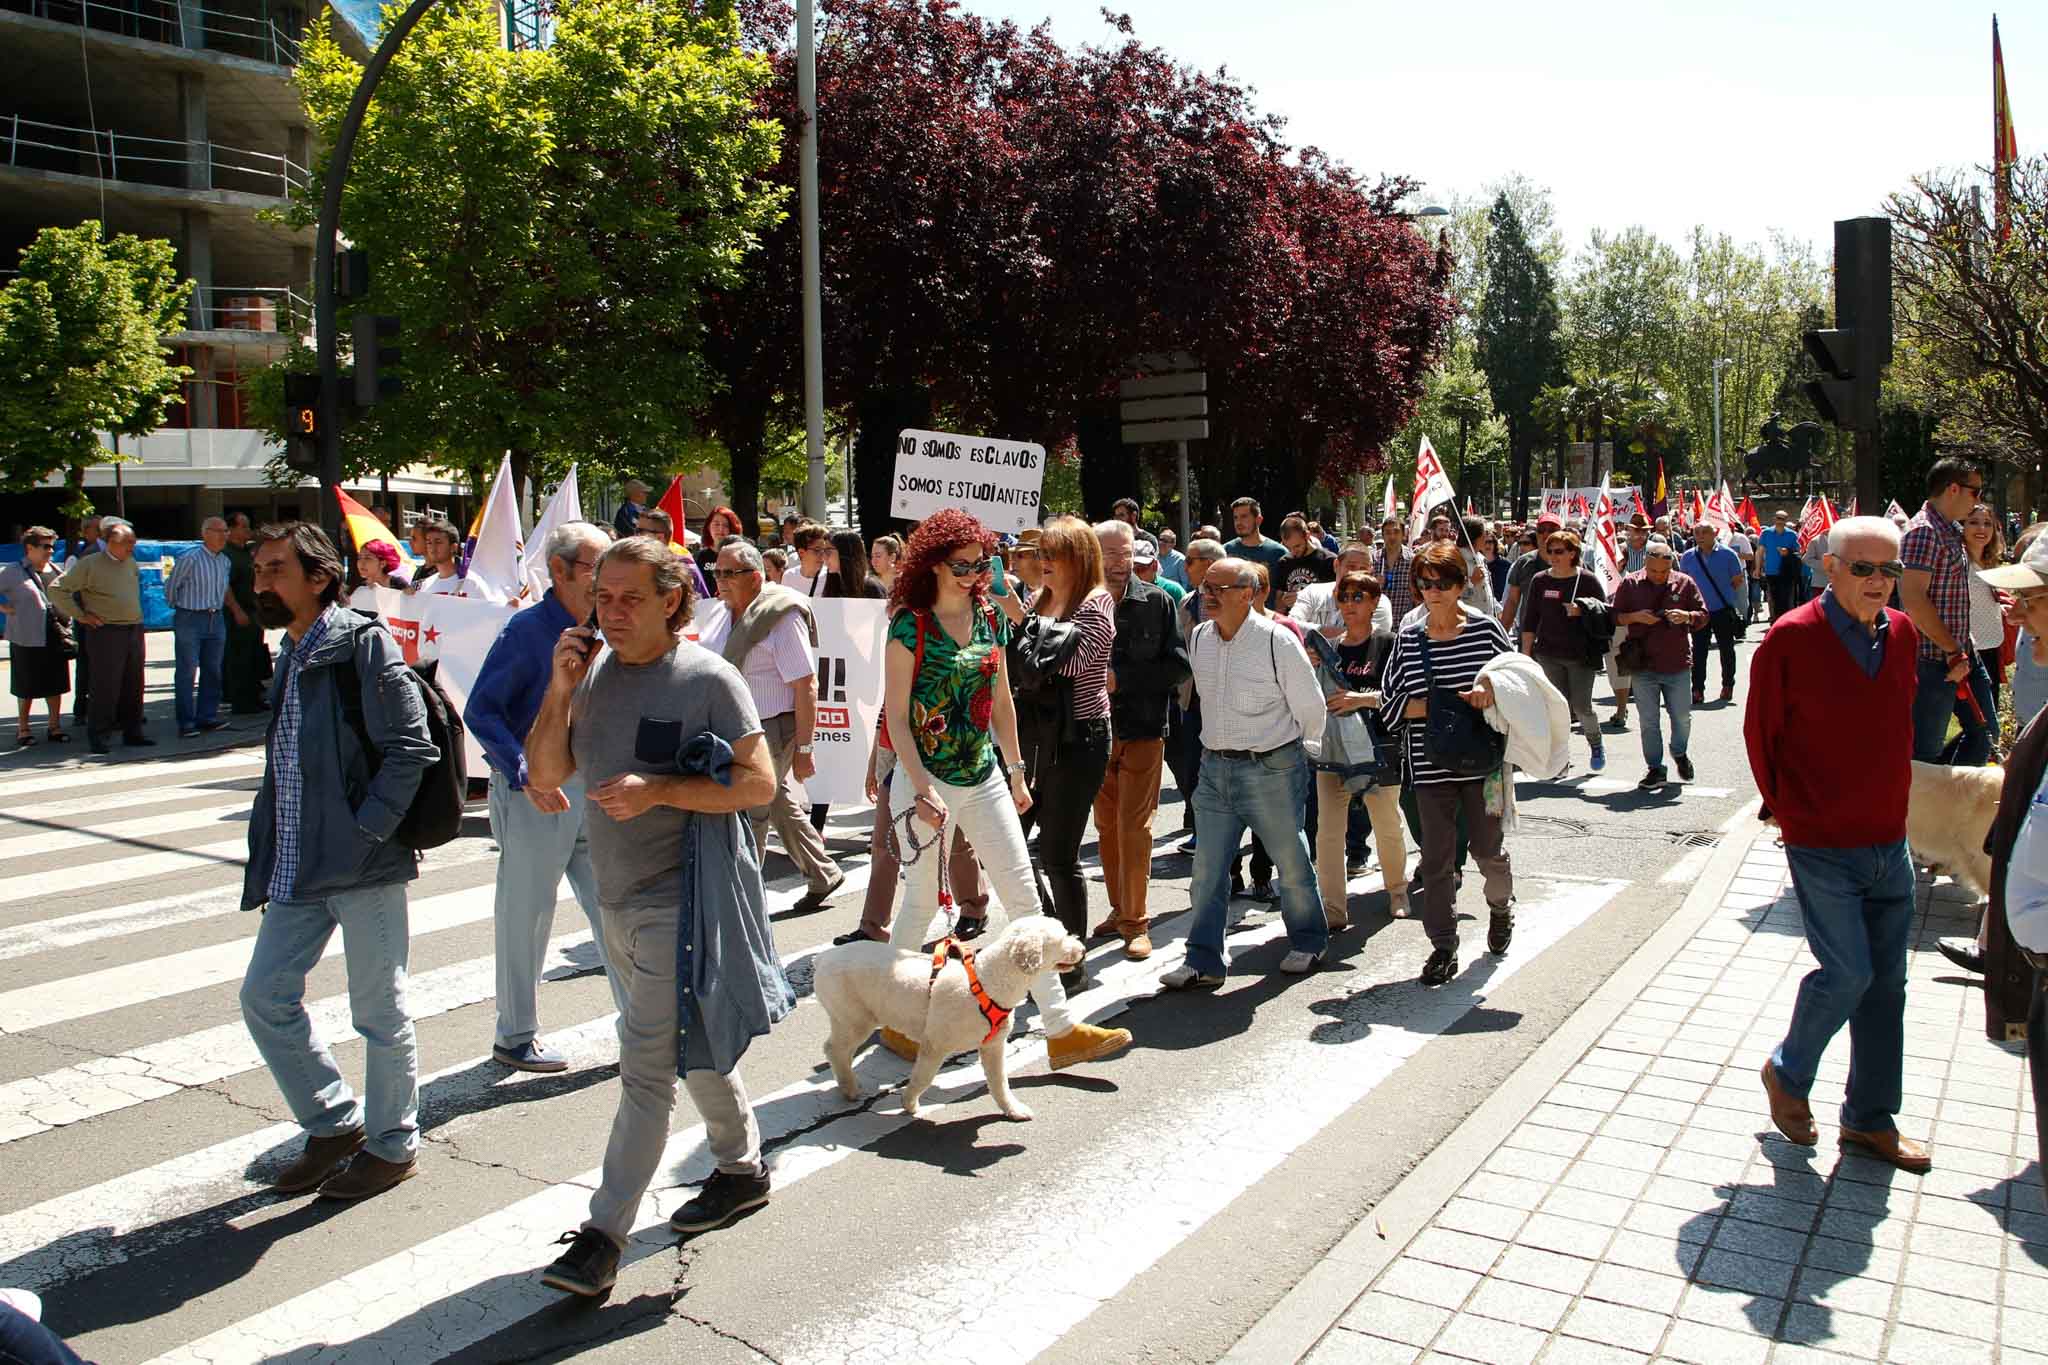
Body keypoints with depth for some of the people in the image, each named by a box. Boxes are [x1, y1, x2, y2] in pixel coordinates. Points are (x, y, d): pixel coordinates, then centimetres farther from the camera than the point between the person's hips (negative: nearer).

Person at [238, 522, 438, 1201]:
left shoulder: (363, 643, -12)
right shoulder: (291, 657, 15)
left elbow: (410, 748, -18)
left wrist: (365, 831, -19)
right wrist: (266, 857, 16)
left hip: (363, 864, -9)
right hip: (297, 866, 9)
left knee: (379, 1011, 5)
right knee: (264, 996, 12)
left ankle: (392, 1144, 23)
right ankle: (334, 1123, 29)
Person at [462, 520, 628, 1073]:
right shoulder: (527, 629, -14)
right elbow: (481, 711, -16)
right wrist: (525, 775, -25)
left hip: (592, 793, 6)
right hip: (536, 797, -6)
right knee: (526, 919, 7)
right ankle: (514, 1037, 22)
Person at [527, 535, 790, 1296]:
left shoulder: (707, 678, -12)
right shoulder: (594, 672, 6)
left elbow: (758, 782, -14)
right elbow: (545, 775, 5)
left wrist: (659, 790, -23)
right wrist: (560, 691, -9)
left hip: (680, 898, -7)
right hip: (617, 894, 7)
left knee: (647, 1067, -5)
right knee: (693, 1044, 20)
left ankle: (605, 1232, 3)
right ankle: (743, 1169, 37)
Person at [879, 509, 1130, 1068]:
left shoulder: (989, 618, 6)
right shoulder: (909, 624, -10)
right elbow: (896, 714, -12)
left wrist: (1016, 771, 12)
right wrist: (922, 788, -18)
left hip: (984, 776, 5)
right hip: (926, 777, -5)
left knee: (1024, 897, 3)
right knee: (921, 902, 6)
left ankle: (1061, 1028, 8)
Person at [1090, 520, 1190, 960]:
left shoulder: (1157, 601, -4)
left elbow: (1179, 667, -7)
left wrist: (1120, 677, -14)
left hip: (1143, 730, -3)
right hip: (1096, 730, 3)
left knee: (1133, 827, -4)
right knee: (1106, 826, 11)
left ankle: (1135, 922, 5)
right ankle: (1120, 910, 24)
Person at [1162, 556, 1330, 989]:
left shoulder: (1277, 642, -15)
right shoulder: (1198, 638, 3)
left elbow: (1310, 707, -4)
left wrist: (1294, 754, 8)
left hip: (1271, 770, -5)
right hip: (1215, 768, 5)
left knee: (1291, 863, 11)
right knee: (1207, 869, 3)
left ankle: (1308, 943, 32)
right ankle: (1203, 961, 10)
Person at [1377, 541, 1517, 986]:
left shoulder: (1486, 630, -1)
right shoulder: (1408, 638, 2)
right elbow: (1391, 701, 0)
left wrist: (1493, 690, -16)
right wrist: (1437, 706, -14)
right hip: (1431, 763, 1)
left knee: (1487, 846, 9)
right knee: (1437, 858, 2)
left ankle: (1501, 906, 41)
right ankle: (1443, 946, 12)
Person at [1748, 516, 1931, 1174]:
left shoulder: (1902, 634, 5)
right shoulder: (1792, 638, -13)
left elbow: (1900, 726, 17)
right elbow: (1760, 733, -5)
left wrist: (1891, 797, 14)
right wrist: (1788, 809, 1)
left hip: (1890, 843, 6)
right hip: (1822, 847, -6)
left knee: (1886, 980, 10)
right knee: (1847, 973, -8)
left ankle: (1870, 1119, 24)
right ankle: (1787, 1073, 19)